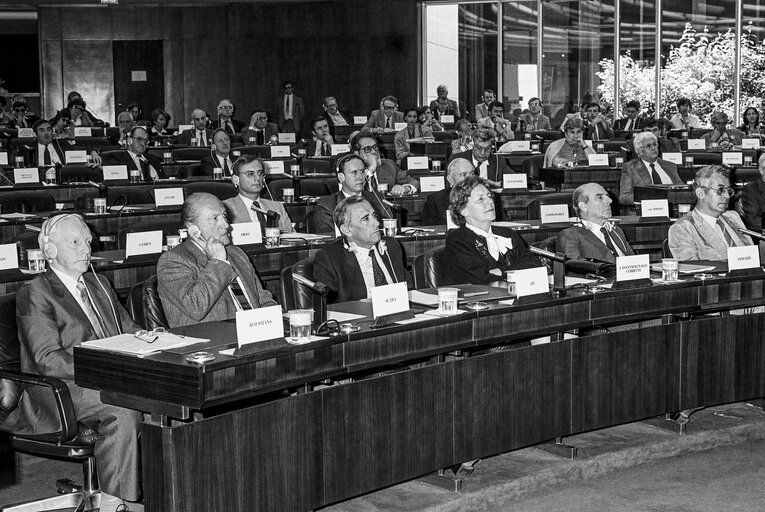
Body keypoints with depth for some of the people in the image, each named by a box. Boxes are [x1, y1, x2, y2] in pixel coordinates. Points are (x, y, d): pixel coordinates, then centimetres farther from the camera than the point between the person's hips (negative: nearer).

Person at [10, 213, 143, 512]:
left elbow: (127, 329, 24)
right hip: (59, 394, -7)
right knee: (123, 412, -33)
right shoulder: (34, 294, -4)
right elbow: (49, 361, -14)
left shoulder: (99, 284, 21)